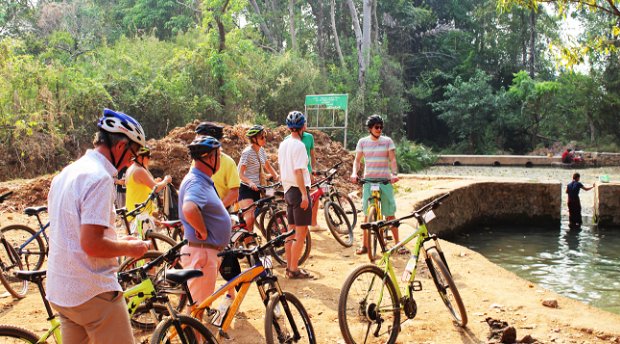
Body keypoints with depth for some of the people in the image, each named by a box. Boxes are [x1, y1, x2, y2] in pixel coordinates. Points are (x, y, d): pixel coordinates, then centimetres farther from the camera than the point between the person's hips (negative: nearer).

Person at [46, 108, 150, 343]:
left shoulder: (66, 173, 12)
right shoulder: (100, 178, -18)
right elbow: (91, 244, -25)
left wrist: (119, 242, 16)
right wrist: (129, 248, -9)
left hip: (60, 289, 9)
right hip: (93, 292, -9)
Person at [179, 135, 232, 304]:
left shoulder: (203, 181, 12)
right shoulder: (196, 182, -20)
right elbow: (189, 209, -39)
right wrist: (203, 232, -25)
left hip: (208, 251, 10)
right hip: (201, 251, -10)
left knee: (203, 304, 21)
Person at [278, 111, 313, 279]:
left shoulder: (283, 144, 11)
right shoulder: (298, 145, -15)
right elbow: (298, 171, -20)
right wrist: (304, 194, -20)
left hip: (288, 190, 9)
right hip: (298, 190, -9)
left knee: (292, 231, 15)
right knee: (301, 232, -4)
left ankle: (289, 267, 21)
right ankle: (294, 269, -1)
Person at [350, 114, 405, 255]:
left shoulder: (387, 141, 2)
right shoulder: (362, 142, 5)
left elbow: (392, 159, -4)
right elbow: (357, 160, 7)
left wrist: (394, 173, -21)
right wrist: (354, 173, -12)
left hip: (385, 180, -1)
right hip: (369, 180, 1)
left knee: (390, 214, 1)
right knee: (368, 214, 5)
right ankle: (365, 245, 13)